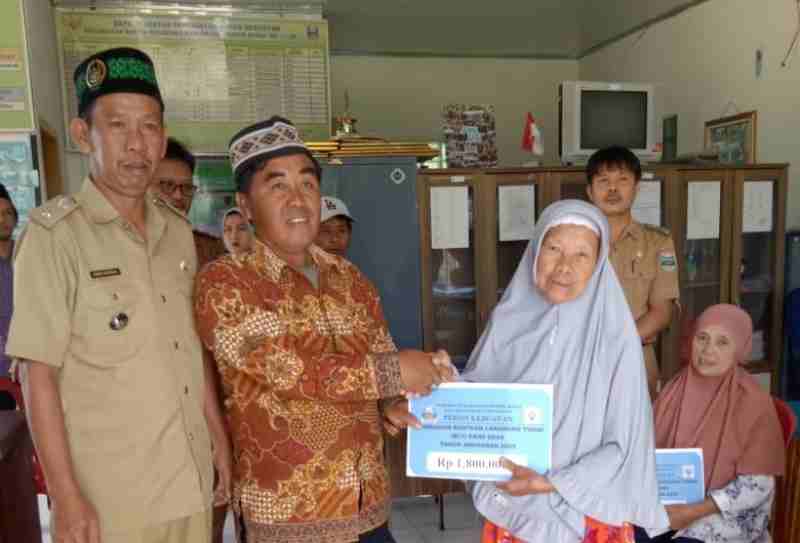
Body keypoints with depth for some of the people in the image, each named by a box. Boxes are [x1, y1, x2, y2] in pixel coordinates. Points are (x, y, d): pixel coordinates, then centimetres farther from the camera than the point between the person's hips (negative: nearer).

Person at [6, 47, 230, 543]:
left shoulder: (179, 231, 4)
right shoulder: (54, 233, -12)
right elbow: (39, 375, -12)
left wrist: (220, 435, 10)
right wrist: (67, 497, -13)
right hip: (108, 498, -5)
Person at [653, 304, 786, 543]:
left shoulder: (754, 402, -12)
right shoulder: (675, 389, 1)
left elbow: (757, 486, -13)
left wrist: (693, 512, -19)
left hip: (727, 515, -3)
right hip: (667, 503, 3)